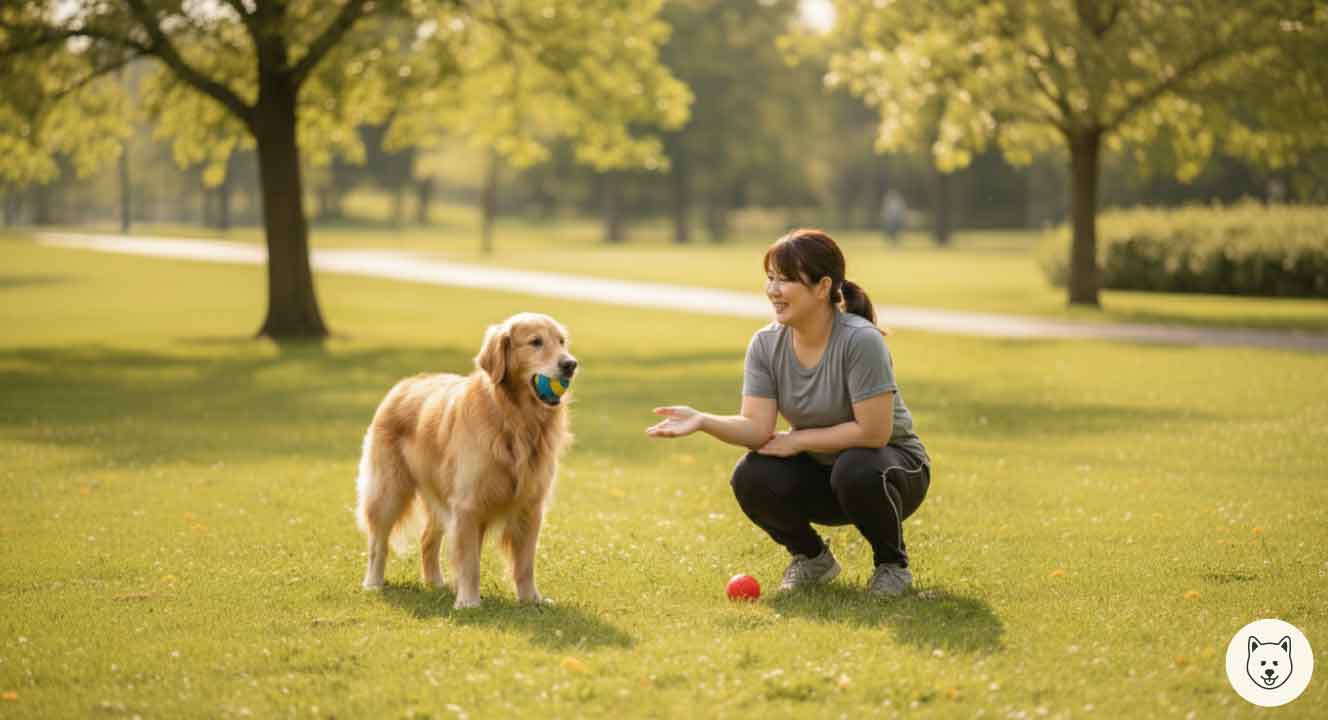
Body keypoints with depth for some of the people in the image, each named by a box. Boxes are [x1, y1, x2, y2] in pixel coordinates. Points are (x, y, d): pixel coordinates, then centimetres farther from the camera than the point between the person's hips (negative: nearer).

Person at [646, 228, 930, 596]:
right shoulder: (766, 344, -8)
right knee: (751, 479, -23)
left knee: (857, 470, -38)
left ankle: (893, 563, -6)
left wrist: (797, 440, -20)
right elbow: (757, 427, -16)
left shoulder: (860, 341, -25)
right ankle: (812, 557, 7)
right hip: (818, 472, 4)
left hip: (893, 462, -4)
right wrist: (703, 421, -34)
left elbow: (873, 431, -27)